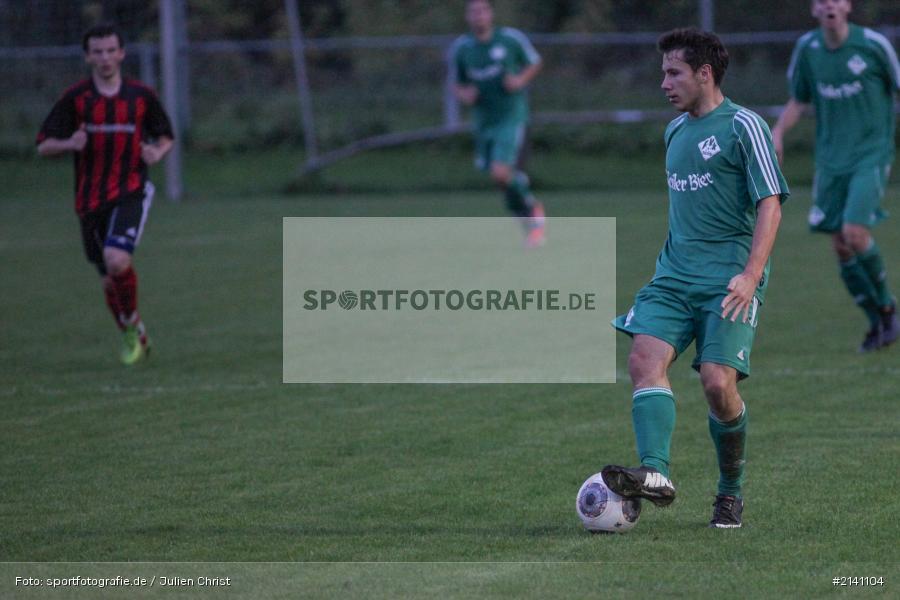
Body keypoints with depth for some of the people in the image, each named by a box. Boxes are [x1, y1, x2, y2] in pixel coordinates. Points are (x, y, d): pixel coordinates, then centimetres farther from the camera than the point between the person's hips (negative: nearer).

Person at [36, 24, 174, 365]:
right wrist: (69, 144, -21)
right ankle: (133, 337, 31)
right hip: (90, 199, 2)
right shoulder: (75, 98, 0)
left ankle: (131, 323, -2)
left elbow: (165, 136, 16)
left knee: (117, 261, -26)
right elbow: (43, 146, 1)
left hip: (131, 193, -2)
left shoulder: (141, 96, 2)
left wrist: (157, 152, -8)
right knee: (110, 281, 8)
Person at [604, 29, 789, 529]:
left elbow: (770, 205, -9)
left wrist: (751, 274, -20)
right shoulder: (675, 132, 18)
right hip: (675, 274, 6)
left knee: (718, 382, -16)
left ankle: (732, 491, 6)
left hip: (729, 277, -6)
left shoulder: (743, 126, -4)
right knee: (645, 360, -18)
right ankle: (655, 474, -32)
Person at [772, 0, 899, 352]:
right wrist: (777, 132, -3)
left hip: (871, 154, -4)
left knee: (855, 233, -20)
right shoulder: (807, 48, 3)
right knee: (840, 246, 1)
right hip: (831, 160, 4)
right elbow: (799, 100, 14)